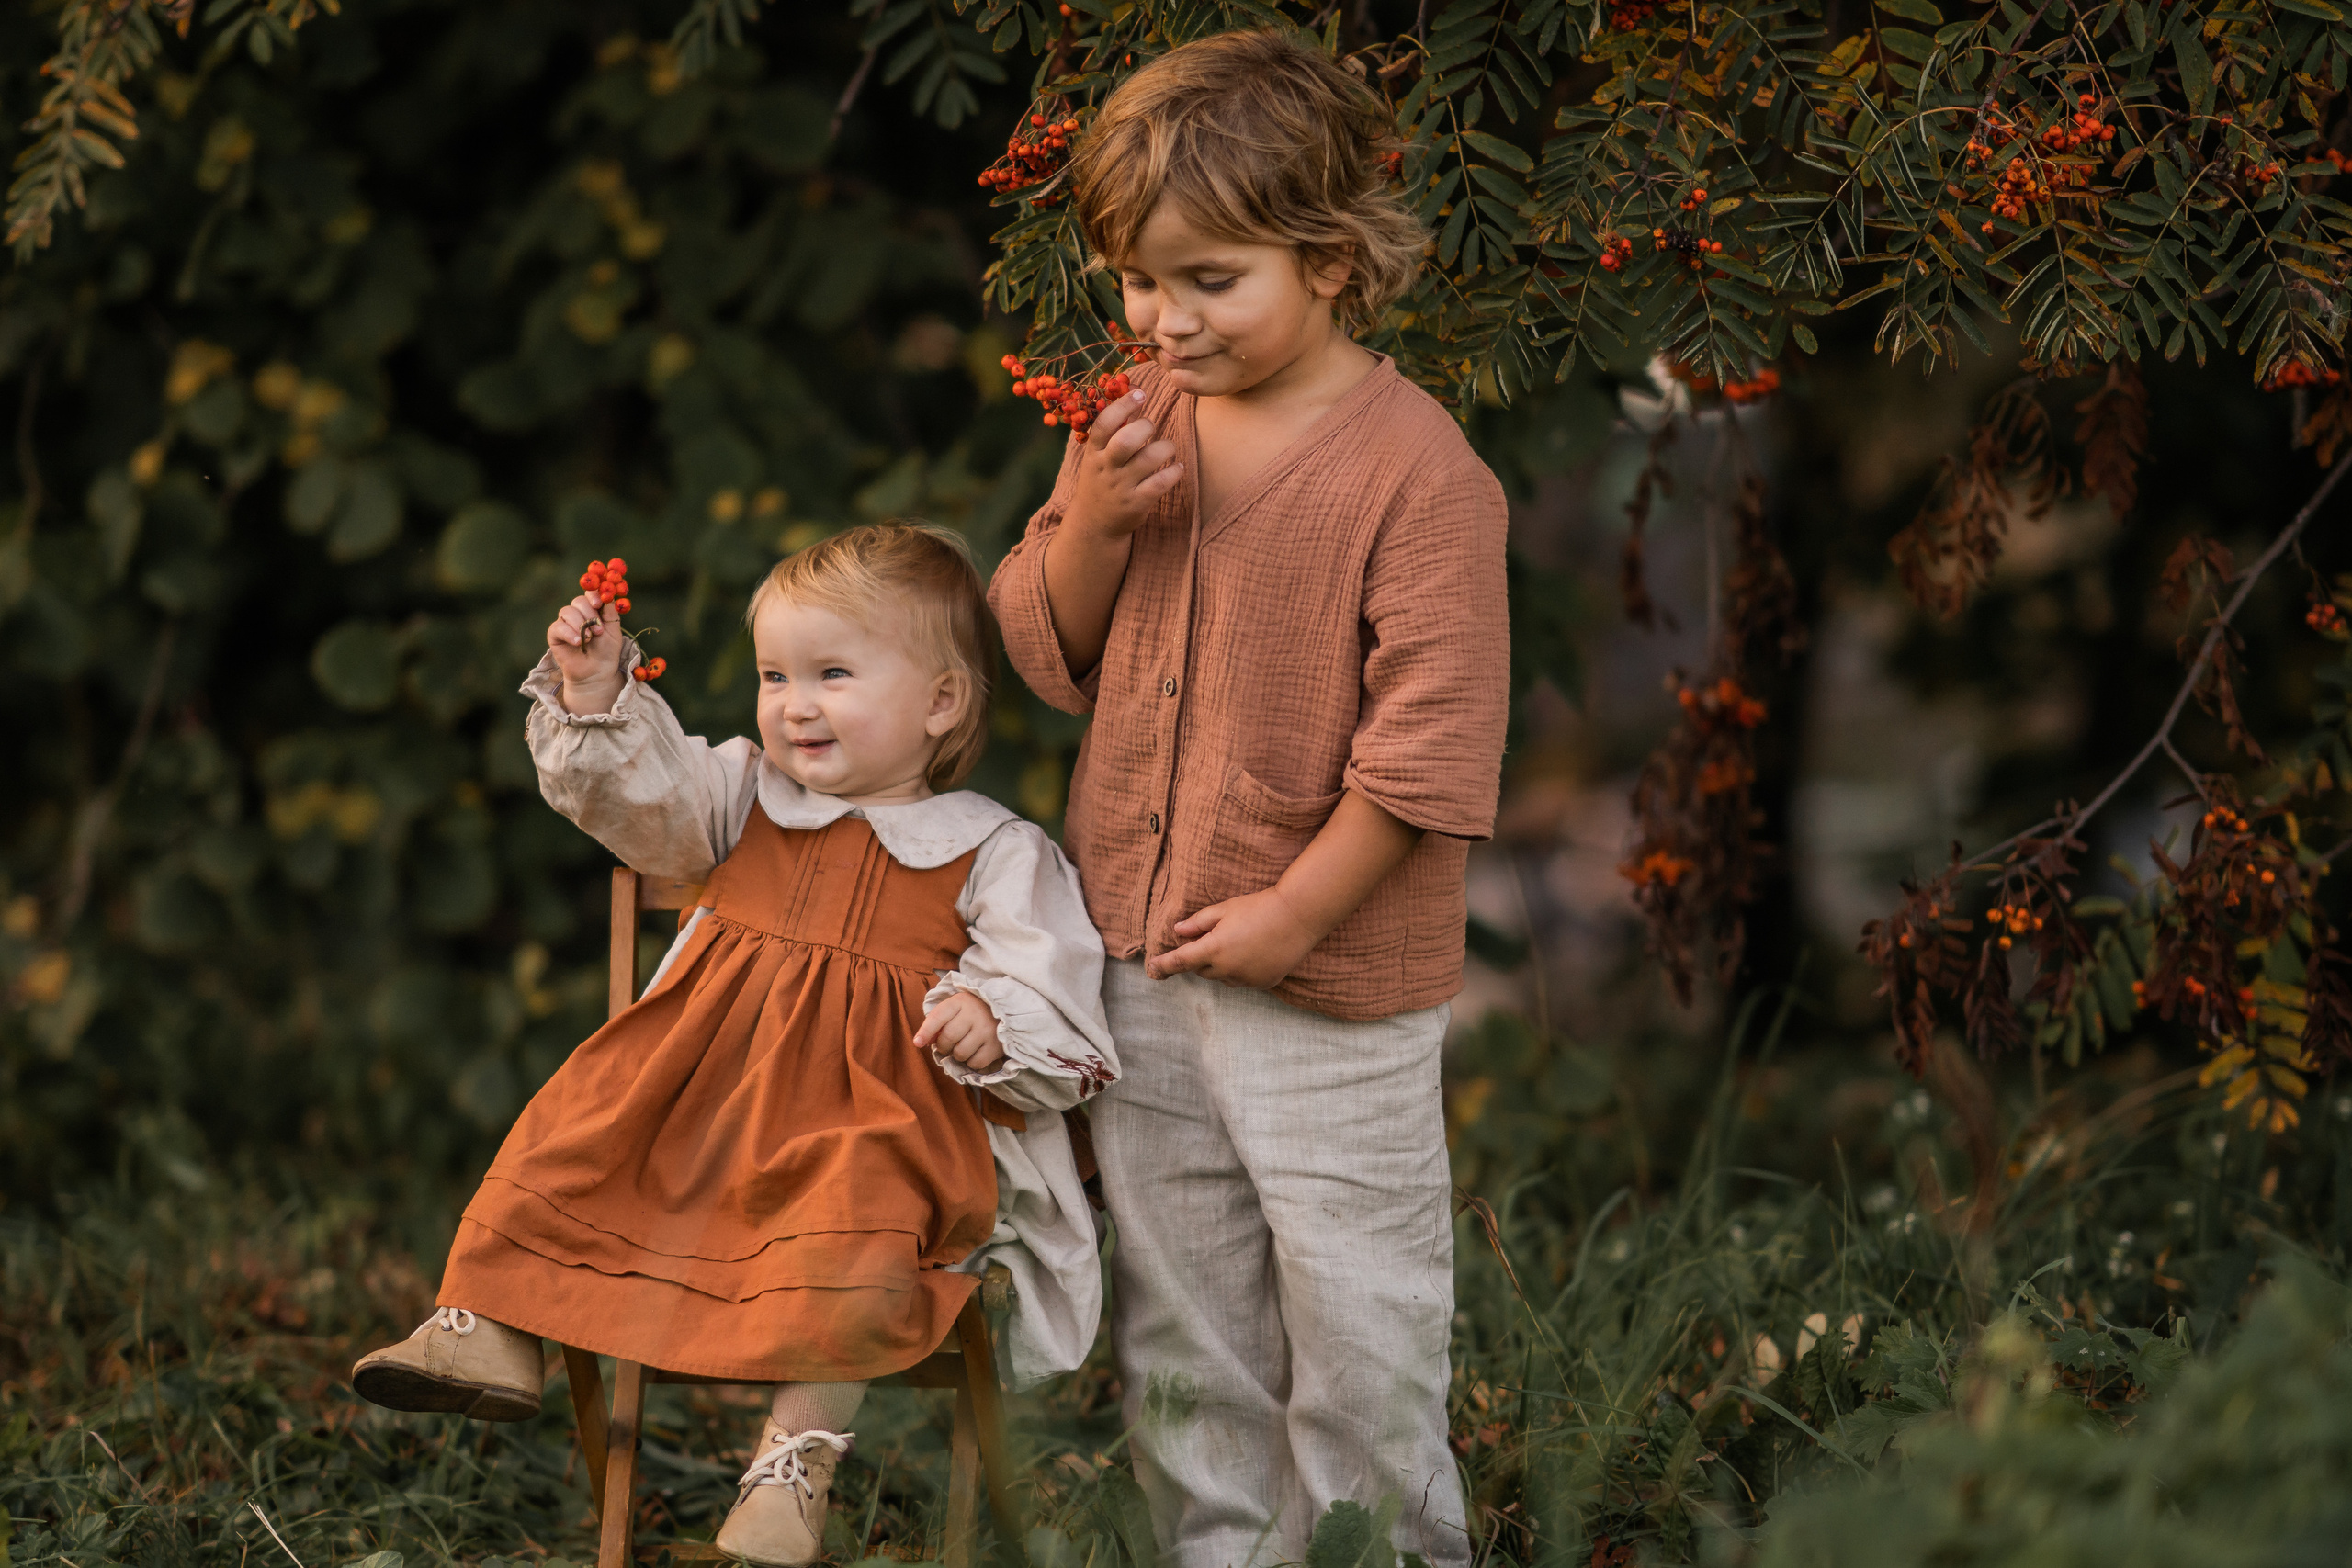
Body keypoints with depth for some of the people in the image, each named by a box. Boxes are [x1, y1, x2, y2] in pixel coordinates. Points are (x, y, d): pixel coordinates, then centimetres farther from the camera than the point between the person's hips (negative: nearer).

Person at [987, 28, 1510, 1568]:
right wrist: (1092, 525, -11)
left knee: (1353, 1323, 5)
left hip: (1333, 986, -6)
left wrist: (1298, 912, -17)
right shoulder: (1140, 428, 3)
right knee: (1179, 1323, 18)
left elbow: (1432, 732, -18)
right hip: (1139, 964, 6)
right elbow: (1042, 651, 8)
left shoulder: (1414, 464, -18)